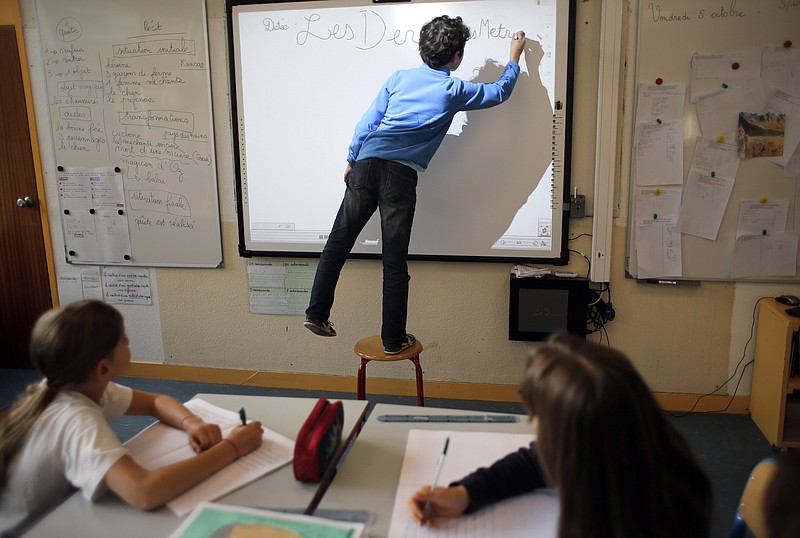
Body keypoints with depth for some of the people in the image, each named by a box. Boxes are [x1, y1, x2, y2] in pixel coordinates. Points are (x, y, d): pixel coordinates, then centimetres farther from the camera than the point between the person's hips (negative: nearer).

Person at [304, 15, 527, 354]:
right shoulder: (454, 90, 9)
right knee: (395, 262, 2)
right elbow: (500, 92, 24)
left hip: (367, 164, 4)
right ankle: (393, 341, 11)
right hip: (401, 174, -3)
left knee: (338, 242, 11)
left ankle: (316, 313, 16)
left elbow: (367, 123, 14)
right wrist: (514, 58, 40)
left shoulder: (399, 78, 15)